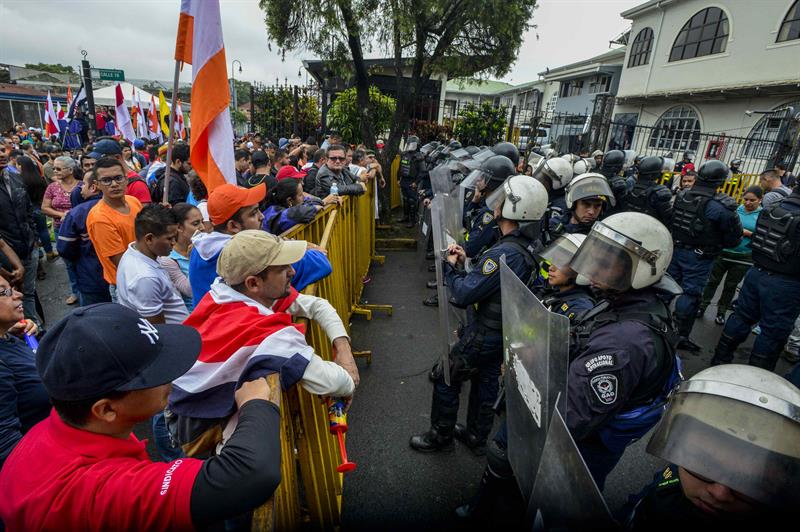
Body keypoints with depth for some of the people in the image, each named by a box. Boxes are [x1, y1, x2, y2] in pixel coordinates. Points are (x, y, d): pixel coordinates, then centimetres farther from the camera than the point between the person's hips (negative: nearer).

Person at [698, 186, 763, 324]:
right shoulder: (735, 209, -3)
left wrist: (748, 233, -21)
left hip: (744, 258, -1)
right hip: (723, 253, 1)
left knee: (731, 286, 13)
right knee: (713, 281, 11)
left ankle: (721, 312, 27)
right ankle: (702, 306, 24)